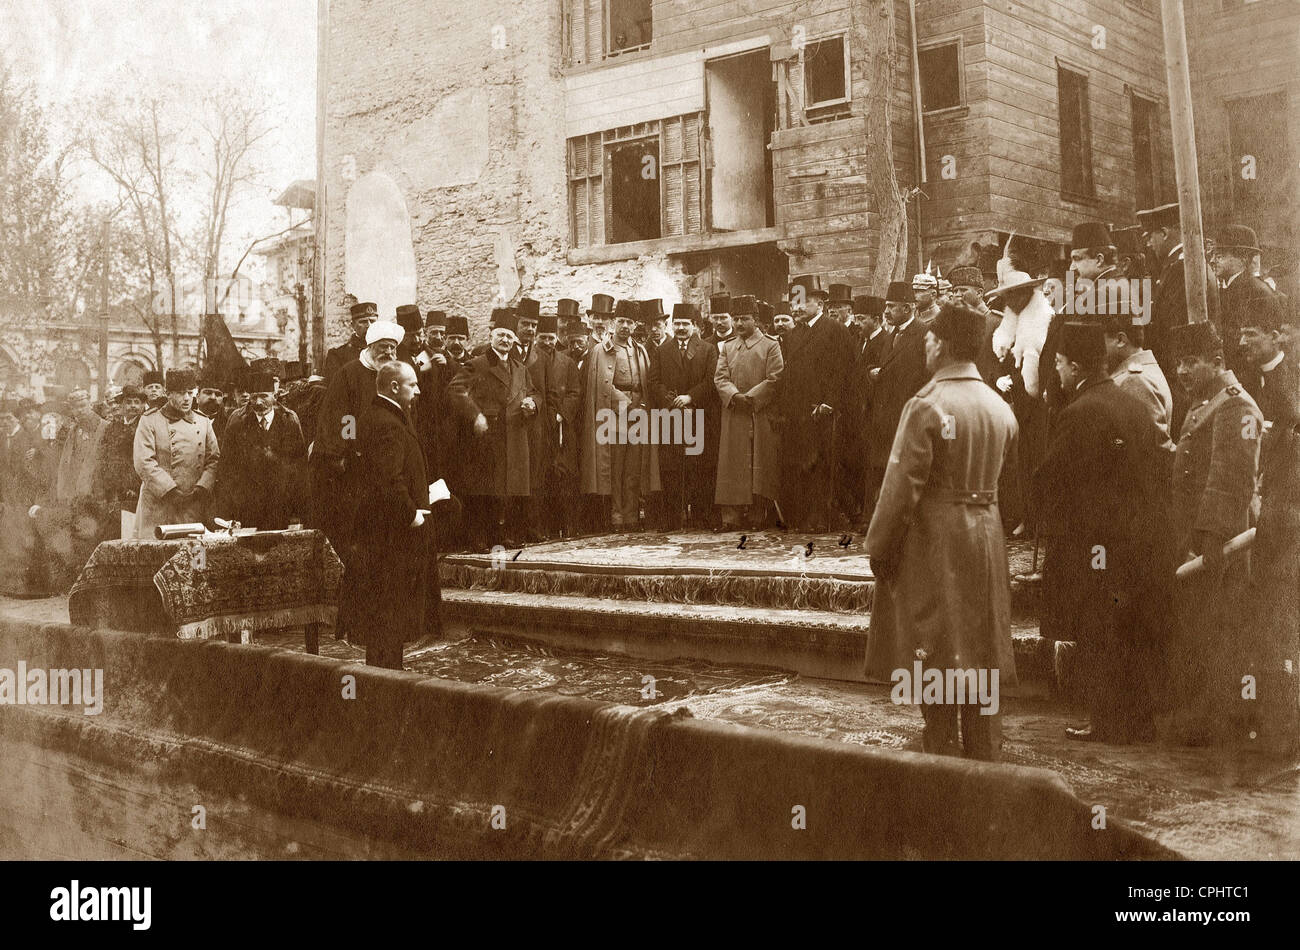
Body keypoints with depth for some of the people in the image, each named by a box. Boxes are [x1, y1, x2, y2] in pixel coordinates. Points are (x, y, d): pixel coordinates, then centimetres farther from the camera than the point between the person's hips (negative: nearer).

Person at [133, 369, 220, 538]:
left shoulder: (204, 422, 13)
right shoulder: (149, 421, 2)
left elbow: (214, 460, 9)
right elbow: (143, 463, -7)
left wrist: (202, 487, -9)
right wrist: (171, 490, -14)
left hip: (194, 508, 3)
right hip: (158, 504, -3)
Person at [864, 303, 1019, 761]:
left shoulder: (927, 405, -15)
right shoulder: (1000, 407, 7)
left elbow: (902, 484, -16)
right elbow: (1002, 476, 10)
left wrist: (879, 546, -9)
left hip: (932, 537, -6)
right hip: (985, 537, 6)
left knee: (936, 654, 2)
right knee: (981, 648, 13)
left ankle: (943, 747, 6)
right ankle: (983, 750, 20)